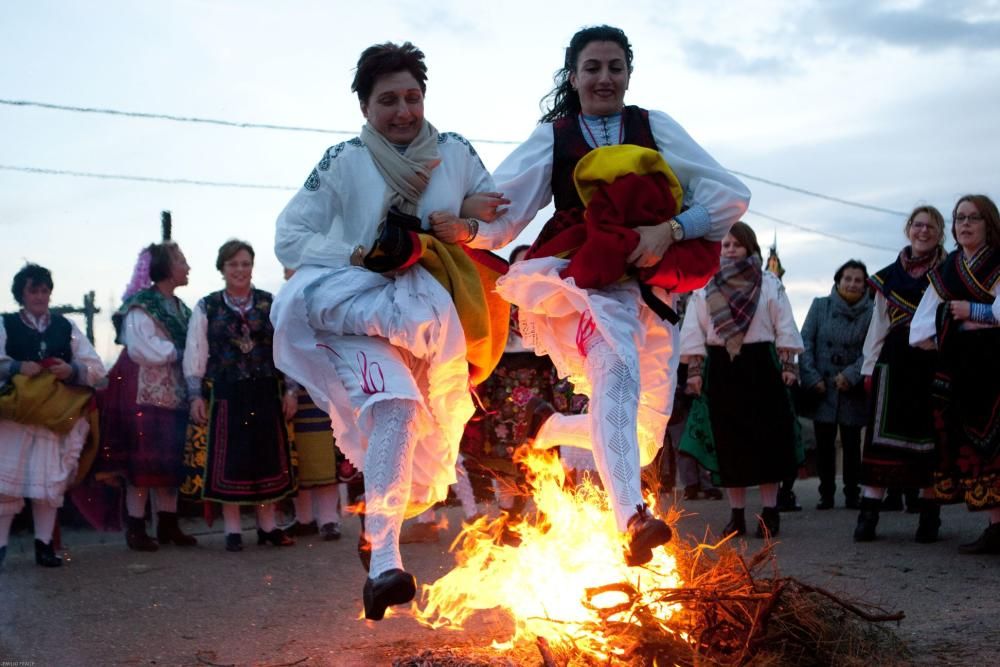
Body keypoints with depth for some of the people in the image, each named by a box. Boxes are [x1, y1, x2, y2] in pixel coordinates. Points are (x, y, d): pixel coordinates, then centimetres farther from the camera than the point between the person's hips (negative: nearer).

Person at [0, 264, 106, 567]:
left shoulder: (66, 327, 11)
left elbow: (97, 368, 5)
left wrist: (72, 370, -14)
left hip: (56, 414, 2)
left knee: (50, 481, 3)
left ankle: (44, 545, 10)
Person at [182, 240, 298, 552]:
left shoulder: (270, 304, 6)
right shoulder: (207, 308, 3)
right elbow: (195, 354, 3)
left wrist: (290, 391, 1)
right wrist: (196, 396, -3)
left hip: (266, 391, 1)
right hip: (225, 393, -1)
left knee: (268, 456, 5)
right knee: (228, 458, 2)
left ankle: (268, 524, 16)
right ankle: (233, 529, 10)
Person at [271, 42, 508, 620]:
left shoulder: (456, 152, 8)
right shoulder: (343, 162, 1)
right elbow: (290, 237, -1)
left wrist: (467, 229, -8)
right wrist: (356, 258, -17)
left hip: (439, 315, 4)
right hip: (361, 306, -4)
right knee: (394, 407, -29)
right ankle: (385, 559, -34)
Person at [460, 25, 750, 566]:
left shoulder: (655, 127, 14)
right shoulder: (552, 138, 12)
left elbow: (731, 195, 5)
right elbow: (499, 219, 3)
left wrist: (670, 230, -12)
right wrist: (469, 216, -20)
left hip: (650, 292, 4)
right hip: (587, 279, -3)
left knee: (643, 440, 3)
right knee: (617, 368, -36)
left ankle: (549, 425, 30)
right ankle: (632, 517, -50)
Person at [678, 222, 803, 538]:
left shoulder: (769, 284, 6)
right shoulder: (705, 287, 9)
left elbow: (784, 326, 3)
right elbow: (694, 331, 5)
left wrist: (787, 364, -4)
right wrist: (694, 369, -2)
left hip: (760, 365, -1)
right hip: (721, 367, 1)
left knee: (766, 438, -2)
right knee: (729, 441, 2)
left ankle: (769, 510, 3)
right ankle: (736, 513, 8)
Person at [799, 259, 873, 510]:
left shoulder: (871, 312, -2)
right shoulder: (820, 306, 2)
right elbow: (805, 342, 0)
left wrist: (851, 375, -17)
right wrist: (812, 377, -8)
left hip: (851, 390, -1)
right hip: (822, 388, 1)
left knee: (851, 443, 3)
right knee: (824, 443, 3)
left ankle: (852, 494, 12)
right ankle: (826, 494, 10)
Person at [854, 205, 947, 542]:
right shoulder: (889, 276, 13)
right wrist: (870, 368, 9)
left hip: (935, 362, -1)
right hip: (896, 362, 1)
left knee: (930, 435, 3)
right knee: (883, 432, -4)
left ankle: (929, 515, 11)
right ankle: (869, 513, -5)